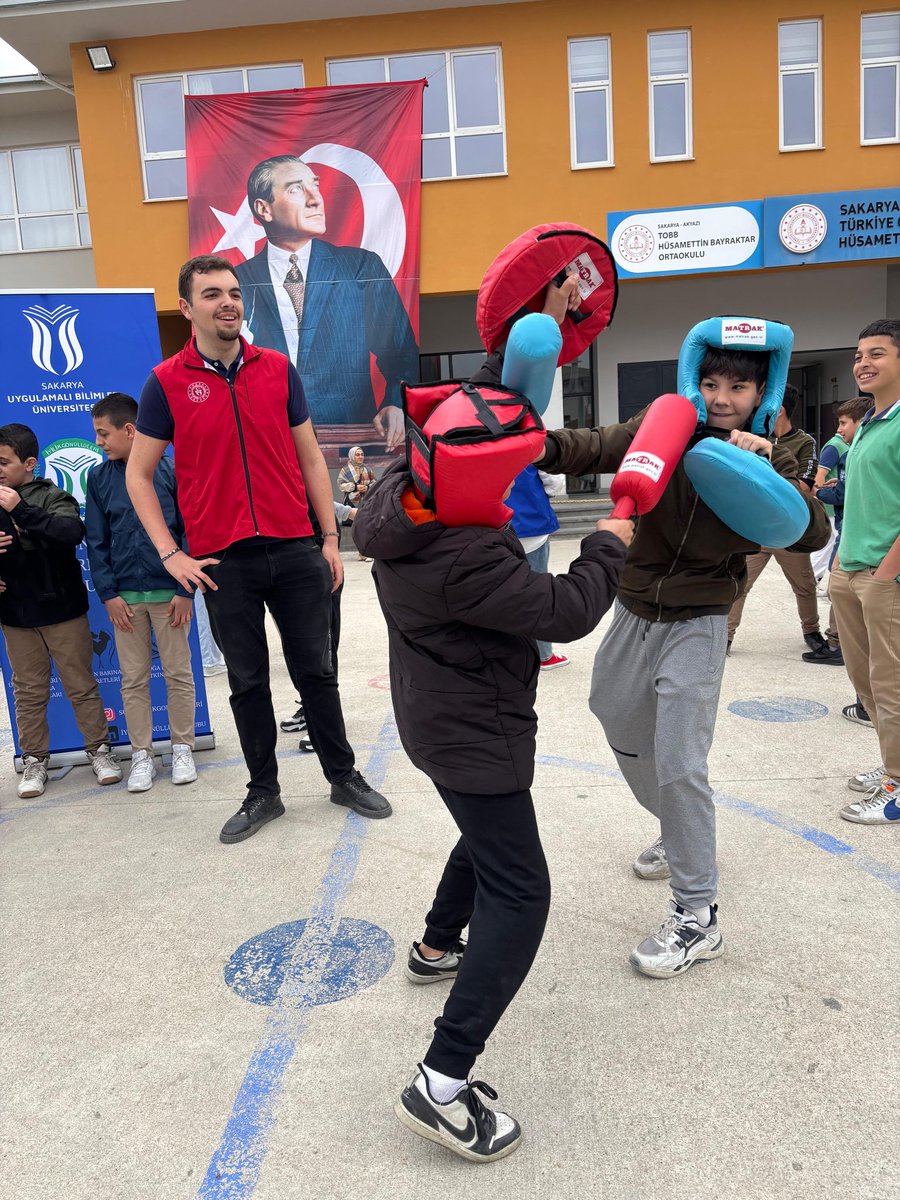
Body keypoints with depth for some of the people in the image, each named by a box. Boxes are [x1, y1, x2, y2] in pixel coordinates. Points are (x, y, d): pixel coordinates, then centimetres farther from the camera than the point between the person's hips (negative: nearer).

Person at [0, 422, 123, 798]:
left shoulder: (54, 497, -7)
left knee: (81, 686, 5)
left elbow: (71, 532, -27)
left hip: (63, 611, -4)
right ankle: (34, 759, 22)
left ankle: (98, 750, 18)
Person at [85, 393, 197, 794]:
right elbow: (96, 541, 7)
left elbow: (190, 533, -3)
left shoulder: (169, 470, -4)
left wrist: (185, 590, -8)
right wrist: (108, 594, -2)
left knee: (178, 674, 6)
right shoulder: (99, 478, 5)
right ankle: (141, 754, 19)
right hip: (124, 597, 3)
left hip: (169, 593, -3)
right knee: (133, 680, 8)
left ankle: (183, 748, 20)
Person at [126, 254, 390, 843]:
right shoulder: (167, 382, -1)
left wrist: (330, 538, 5)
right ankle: (263, 792, 26)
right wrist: (171, 554, -5)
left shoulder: (278, 369, 5)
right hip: (223, 562, -1)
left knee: (316, 670, 11)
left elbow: (310, 458, 9)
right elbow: (138, 474, 3)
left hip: (295, 551, 1)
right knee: (248, 682, 10)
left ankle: (344, 776, 27)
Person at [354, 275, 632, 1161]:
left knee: (491, 833, 31)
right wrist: (608, 547, -4)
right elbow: (567, 612, -22)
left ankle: (437, 946, 52)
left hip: (440, 717, 10)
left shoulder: (401, 493, -7)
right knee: (518, 895, -3)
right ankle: (441, 1083, -1)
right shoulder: (466, 561, -33)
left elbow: (489, 405, 8)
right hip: (473, 736, -10)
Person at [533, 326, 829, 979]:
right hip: (634, 613, 4)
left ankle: (698, 918, 5)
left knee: (678, 763, -10)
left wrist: (768, 470, -30)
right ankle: (680, 834, 45)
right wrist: (546, 446, -42)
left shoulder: (769, 458, -6)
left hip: (698, 625, -4)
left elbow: (813, 535, -17)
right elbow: (595, 448, -21)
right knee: (623, 732, 18)